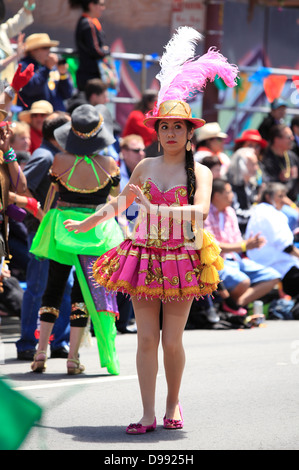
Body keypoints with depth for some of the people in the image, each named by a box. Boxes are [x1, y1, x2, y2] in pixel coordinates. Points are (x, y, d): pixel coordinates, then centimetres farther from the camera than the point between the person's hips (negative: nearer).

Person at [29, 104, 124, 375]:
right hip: (96, 229, -1)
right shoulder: (109, 165, -9)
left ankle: (41, 351, 7)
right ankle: (73, 357, 1)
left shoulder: (61, 161, -10)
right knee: (85, 292, 5)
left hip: (62, 228, 1)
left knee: (54, 289, 12)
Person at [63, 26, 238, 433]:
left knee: (172, 341, -1)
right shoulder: (145, 167, 8)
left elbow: (200, 211, -20)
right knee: (146, 338, -1)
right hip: (144, 257, 3)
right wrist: (87, 223, 33)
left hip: (181, 261, -3)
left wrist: (156, 209, -25)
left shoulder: (199, 172, -2)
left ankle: (174, 402, 22)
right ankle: (148, 414, 2)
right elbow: (121, 202, 25)